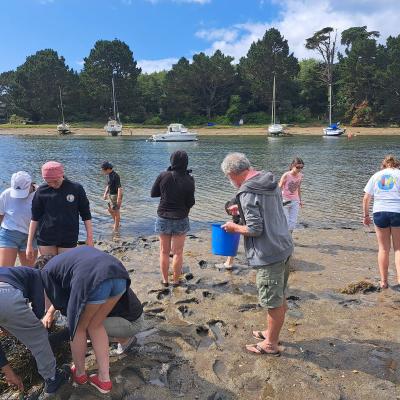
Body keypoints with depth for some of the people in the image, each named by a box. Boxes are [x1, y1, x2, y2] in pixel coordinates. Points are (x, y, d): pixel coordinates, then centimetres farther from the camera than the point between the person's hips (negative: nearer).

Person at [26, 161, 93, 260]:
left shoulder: (76, 188, -6)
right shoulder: (42, 191, -3)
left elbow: (86, 215, 1)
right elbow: (35, 218, 4)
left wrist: (89, 237, 0)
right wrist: (29, 244, 3)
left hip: (68, 240, -1)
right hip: (46, 240, 1)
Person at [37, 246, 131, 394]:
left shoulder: (46, 272, 24)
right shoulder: (69, 256, 42)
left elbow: (61, 303, 25)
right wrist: (50, 312, 65)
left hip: (93, 281, -6)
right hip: (120, 276, 6)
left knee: (78, 328, 24)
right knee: (96, 326, 27)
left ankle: (80, 374, 43)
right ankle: (104, 379, 31)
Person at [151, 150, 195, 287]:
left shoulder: (163, 176, -10)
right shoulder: (189, 180, -12)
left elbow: (153, 193, 0)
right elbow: (190, 202, -8)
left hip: (163, 218, 1)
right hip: (180, 219, -1)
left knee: (164, 251, 15)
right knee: (178, 252, 11)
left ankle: (165, 279, 25)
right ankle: (176, 280, 21)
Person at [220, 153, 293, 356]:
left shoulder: (247, 193, -21)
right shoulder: (271, 182, 6)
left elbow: (255, 229, -22)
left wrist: (234, 227, -5)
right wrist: (242, 210, 19)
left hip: (269, 254, -9)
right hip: (284, 247, 9)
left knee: (273, 302, 7)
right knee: (280, 298, 22)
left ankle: (271, 344, 25)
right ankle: (271, 332, 41)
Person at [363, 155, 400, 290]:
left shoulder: (376, 176, 10)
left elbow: (366, 198, 6)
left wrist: (365, 215, 14)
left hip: (379, 212, 2)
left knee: (383, 248, 11)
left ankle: (383, 282, 17)